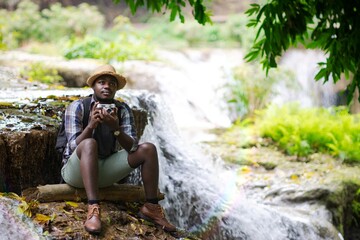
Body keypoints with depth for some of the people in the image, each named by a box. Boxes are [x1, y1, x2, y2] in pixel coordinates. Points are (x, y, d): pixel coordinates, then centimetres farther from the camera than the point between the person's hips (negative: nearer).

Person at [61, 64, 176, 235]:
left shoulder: (123, 110, -4)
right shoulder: (77, 107, -13)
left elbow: (132, 147, -14)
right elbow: (74, 146, -22)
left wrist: (115, 128, -33)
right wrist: (91, 125, -38)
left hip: (104, 170, 4)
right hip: (77, 171, -4)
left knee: (148, 149, -10)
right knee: (89, 143, -36)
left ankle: (151, 207, -5)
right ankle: (93, 209, -42)